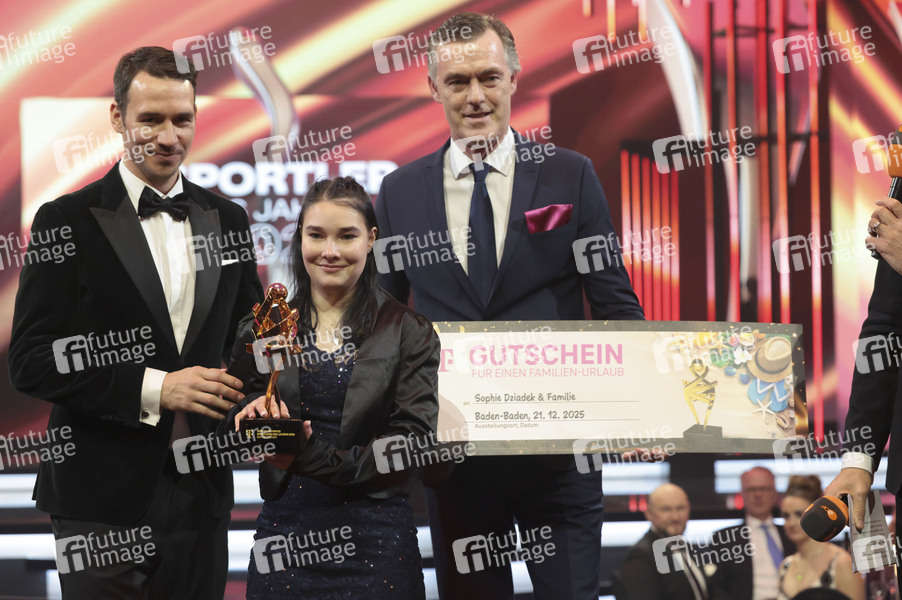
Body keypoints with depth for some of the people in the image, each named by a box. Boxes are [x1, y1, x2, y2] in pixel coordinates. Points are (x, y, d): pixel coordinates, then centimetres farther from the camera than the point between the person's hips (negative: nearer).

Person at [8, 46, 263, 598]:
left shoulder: (227, 220, 10)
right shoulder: (69, 222, -4)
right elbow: (30, 363, -10)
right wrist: (153, 388, -18)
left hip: (202, 493, 4)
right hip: (102, 500, -4)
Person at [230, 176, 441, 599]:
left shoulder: (408, 331, 2)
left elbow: (413, 441, -8)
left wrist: (313, 458, -17)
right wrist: (256, 409, -13)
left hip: (374, 538, -2)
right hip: (284, 528, 2)